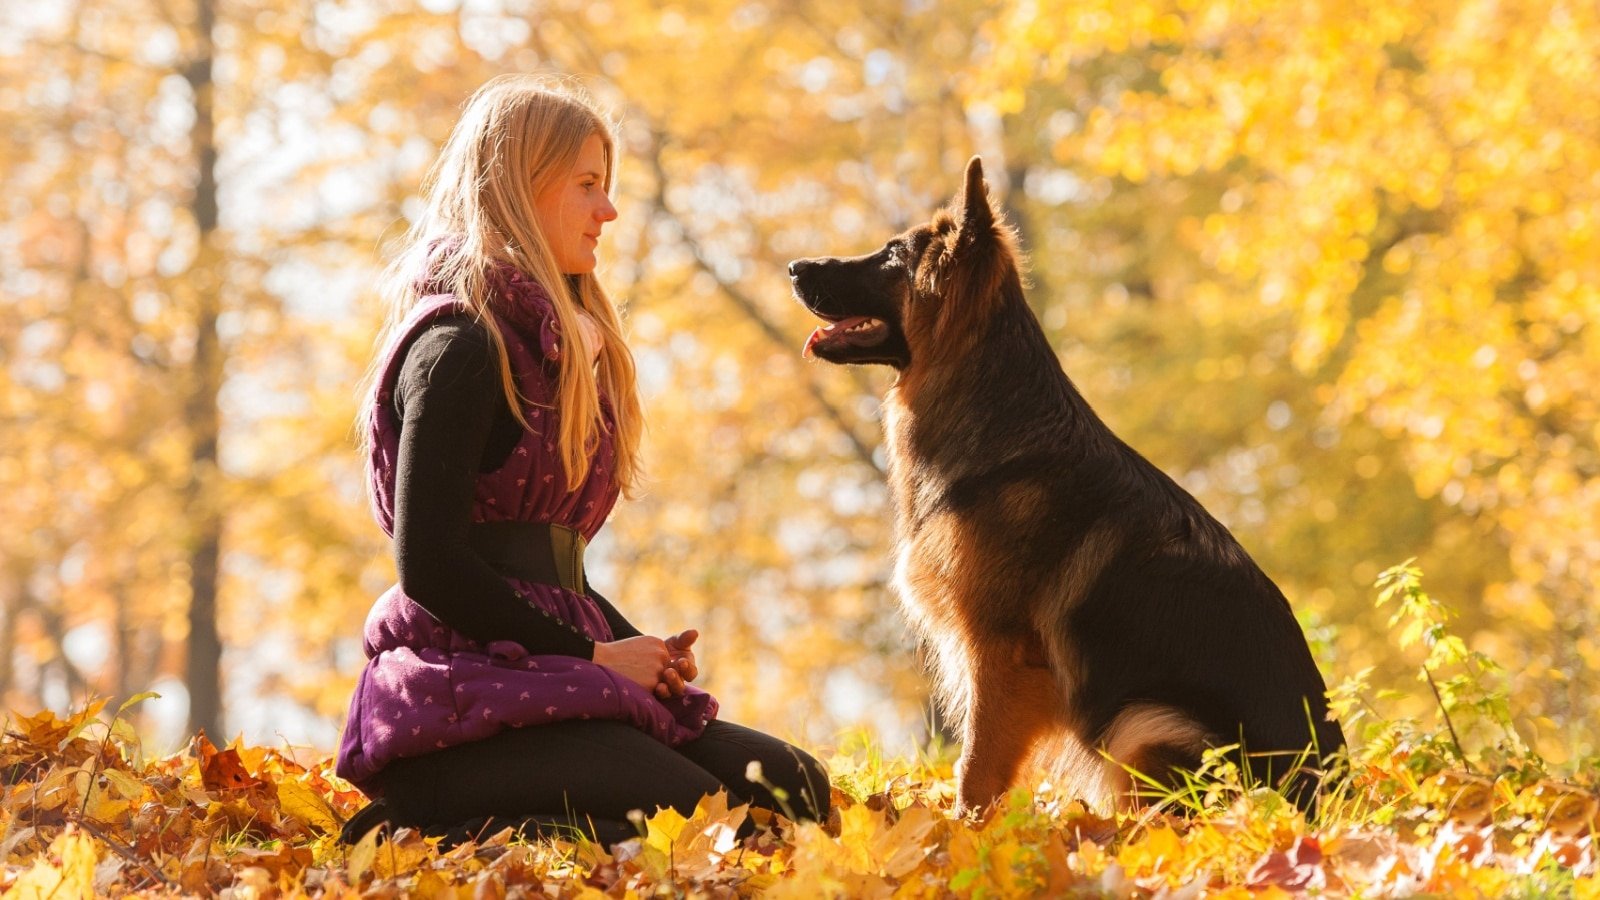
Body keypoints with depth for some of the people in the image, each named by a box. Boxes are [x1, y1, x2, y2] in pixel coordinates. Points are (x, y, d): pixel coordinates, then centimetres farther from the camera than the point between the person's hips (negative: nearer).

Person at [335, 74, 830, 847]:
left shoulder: (554, 341, 22)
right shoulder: (460, 344, -7)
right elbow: (430, 564, -15)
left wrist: (642, 649, 5)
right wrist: (595, 655, -12)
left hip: (546, 677, 9)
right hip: (467, 694, -9)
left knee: (793, 786, -7)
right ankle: (450, 831, -12)